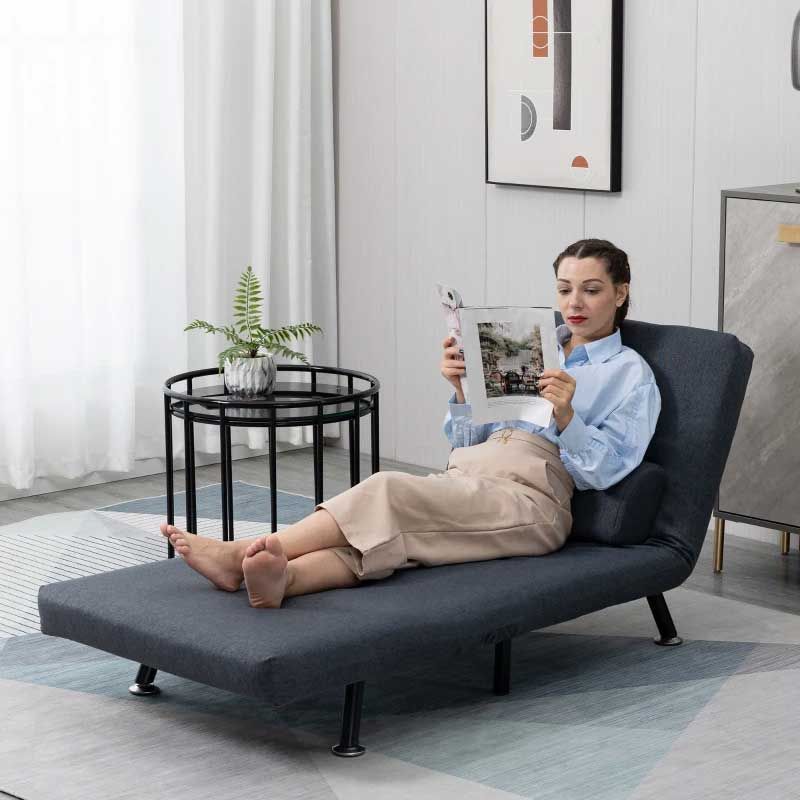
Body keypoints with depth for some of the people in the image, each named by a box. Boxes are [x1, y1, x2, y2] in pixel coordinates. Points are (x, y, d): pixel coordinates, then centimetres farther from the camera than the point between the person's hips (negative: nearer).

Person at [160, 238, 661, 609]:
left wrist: (567, 415, -17)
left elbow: (606, 469, -1)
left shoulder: (630, 373, 13)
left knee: (389, 493, -30)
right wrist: (462, 387, 3)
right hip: (464, 479, 5)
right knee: (388, 529, -31)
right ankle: (281, 578, -57)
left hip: (530, 497, -5)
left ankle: (244, 553, -39)